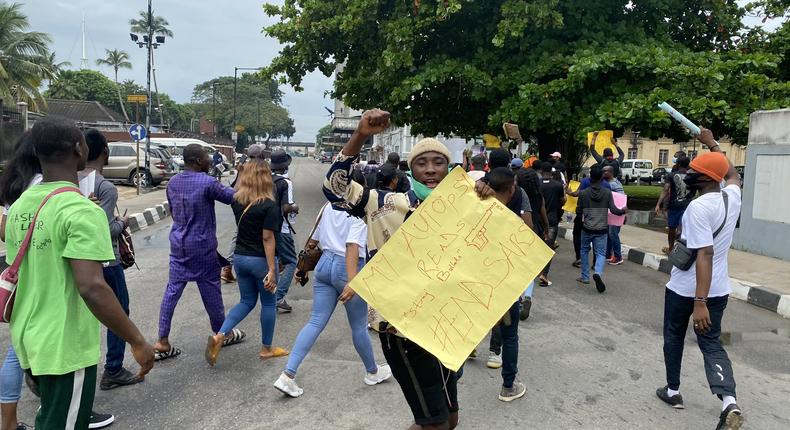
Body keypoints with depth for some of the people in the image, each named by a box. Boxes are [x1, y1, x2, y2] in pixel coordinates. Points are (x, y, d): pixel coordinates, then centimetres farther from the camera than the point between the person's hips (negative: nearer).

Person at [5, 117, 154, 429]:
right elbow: (91, 288, -31)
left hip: (28, 340, 8)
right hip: (65, 348, -8)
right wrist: (138, 342, -24)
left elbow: (17, 273, 14)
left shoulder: (19, 205, 4)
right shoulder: (81, 210, -22)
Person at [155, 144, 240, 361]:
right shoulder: (207, 182, -17)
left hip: (178, 244, 6)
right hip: (202, 246, -6)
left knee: (172, 290, 7)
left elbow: (172, 212, 15)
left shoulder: (173, 182, 5)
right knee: (211, 290, 9)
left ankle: (162, 342, 8)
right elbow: (232, 196, -9)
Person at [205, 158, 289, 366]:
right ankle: (266, 349, 24)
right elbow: (267, 238, -20)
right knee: (268, 303, 12)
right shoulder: (269, 205, -17)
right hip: (260, 260, -6)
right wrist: (271, 269, -16)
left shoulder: (236, 200, 1)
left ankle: (219, 336, 3)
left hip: (239, 258, 6)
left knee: (246, 301, 20)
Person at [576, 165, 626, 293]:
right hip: (602, 229, 0)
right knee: (601, 253, 5)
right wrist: (623, 211, 13)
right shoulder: (607, 192, -6)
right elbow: (613, 210, -7)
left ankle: (585, 277, 25)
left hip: (587, 228, 1)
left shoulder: (583, 193, -7)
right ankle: (598, 273, -23)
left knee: (584, 251, 20)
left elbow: (578, 212, -1)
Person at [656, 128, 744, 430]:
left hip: (685, 289, -6)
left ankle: (673, 391, 31)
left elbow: (705, 254, -30)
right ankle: (729, 402, -10)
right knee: (711, 344, 11)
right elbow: (733, 175, 25)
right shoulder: (733, 196, -1)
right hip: (718, 290, 6)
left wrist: (700, 302, -31)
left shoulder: (698, 207, -24)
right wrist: (712, 143, 33)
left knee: (674, 338, 16)